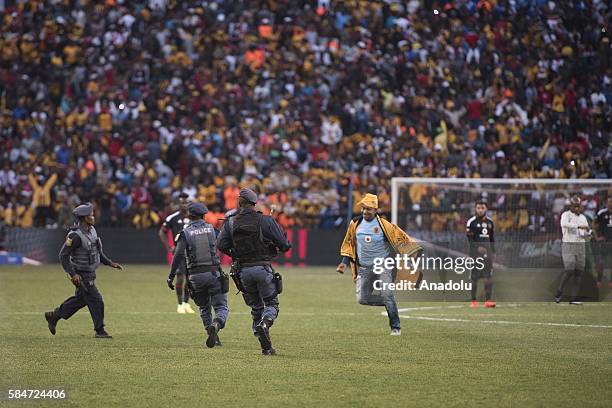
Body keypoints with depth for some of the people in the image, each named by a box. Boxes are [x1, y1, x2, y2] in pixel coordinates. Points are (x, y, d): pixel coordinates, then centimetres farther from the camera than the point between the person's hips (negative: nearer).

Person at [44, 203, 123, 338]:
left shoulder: (92, 230, 4)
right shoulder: (75, 236, -23)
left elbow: (98, 251, 17)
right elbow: (63, 255, -22)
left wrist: (110, 263, 9)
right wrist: (72, 274, -27)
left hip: (90, 274, 9)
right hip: (81, 275, -9)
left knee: (81, 299, 20)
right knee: (96, 300, -5)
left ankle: (53, 316, 33)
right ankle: (99, 331, 8)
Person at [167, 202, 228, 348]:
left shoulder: (185, 233, -2)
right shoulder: (211, 229, 4)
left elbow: (178, 255, -11)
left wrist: (171, 276, -10)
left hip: (195, 276, 0)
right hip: (213, 273, 0)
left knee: (204, 308, 20)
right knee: (221, 307, 1)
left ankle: (213, 337, 15)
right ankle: (215, 325, -30)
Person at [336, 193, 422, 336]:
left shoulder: (384, 225, -10)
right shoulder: (355, 224, 2)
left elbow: (401, 238, -9)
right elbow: (348, 243, 15)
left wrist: (413, 253, -17)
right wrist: (344, 262, 8)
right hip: (363, 268, 4)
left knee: (386, 294, -18)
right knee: (362, 299, -2)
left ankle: (395, 327, -6)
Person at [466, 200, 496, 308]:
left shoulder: (490, 222, 13)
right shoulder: (471, 222, -2)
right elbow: (470, 238, -7)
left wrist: (493, 251, 12)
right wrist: (477, 248, -20)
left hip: (487, 251, 4)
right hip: (475, 251, -4)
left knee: (488, 277, -5)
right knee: (474, 277, 0)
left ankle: (488, 300, -7)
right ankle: (473, 301, 7)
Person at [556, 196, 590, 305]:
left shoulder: (583, 217, 15)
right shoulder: (566, 215, -4)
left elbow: (586, 233, 17)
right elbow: (564, 224, -27)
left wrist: (588, 232, -7)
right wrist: (579, 226, -33)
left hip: (581, 246, 6)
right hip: (568, 245, -6)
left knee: (579, 272, 0)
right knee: (569, 271, -15)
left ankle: (574, 298, 2)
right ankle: (559, 291, 7)